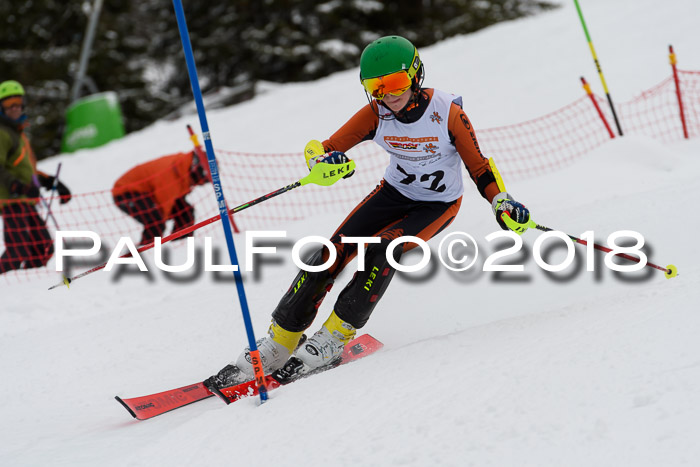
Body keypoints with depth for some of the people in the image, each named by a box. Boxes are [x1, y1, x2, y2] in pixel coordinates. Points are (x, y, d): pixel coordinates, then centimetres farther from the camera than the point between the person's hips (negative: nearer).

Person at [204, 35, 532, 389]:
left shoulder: (447, 112, -24)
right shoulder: (376, 114, -17)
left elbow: (477, 165, -14)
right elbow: (326, 148, -17)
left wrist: (502, 203, -28)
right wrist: (323, 160, -41)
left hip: (439, 205, -3)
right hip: (395, 191, 3)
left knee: (382, 250, -29)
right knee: (334, 250, -14)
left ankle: (334, 337, -18)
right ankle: (279, 342, -6)